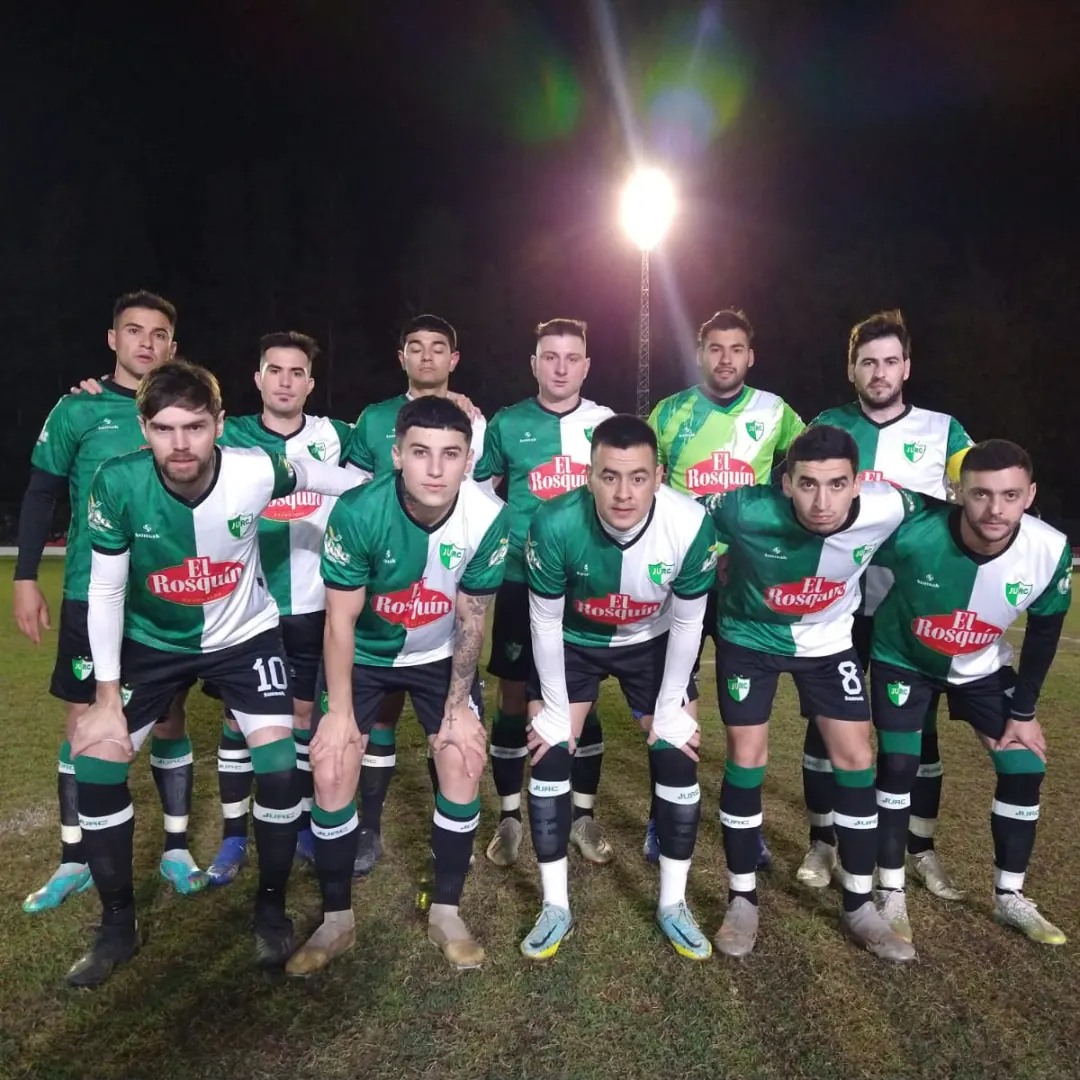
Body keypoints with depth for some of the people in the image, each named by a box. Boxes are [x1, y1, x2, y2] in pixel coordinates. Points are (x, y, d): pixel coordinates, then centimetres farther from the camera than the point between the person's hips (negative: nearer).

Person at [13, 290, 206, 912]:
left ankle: (177, 850, 21)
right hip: (91, 592, -1)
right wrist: (26, 579, -2)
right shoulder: (78, 410, -1)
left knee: (169, 717, 8)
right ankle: (75, 861, 20)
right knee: (83, 719, 5)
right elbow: (41, 496, 3)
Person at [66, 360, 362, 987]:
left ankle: (272, 909, 14)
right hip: (153, 642, 1)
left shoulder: (256, 472, -27)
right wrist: (107, 696, -14)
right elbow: (106, 591, -15)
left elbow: (359, 485, -7)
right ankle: (119, 924, 17)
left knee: (280, 764, -12)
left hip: (245, 635, -1)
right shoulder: (119, 484, -25)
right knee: (97, 762, -6)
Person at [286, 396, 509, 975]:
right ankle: (336, 920, 12)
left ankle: (446, 913, 12)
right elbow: (341, 619, -19)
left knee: (465, 762, -9)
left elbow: (470, 619, -13)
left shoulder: (488, 518, -26)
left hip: (441, 655, 1)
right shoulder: (358, 512, -31)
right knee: (331, 770, -9)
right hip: (362, 653, -1)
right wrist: (339, 710, -16)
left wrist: (458, 705, -10)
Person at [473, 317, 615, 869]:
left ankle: (584, 816, 25)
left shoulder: (606, 424, 3)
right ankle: (509, 818, 22)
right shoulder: (507, 424, 1)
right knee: (513, 699, 6)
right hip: (520, 581, 0)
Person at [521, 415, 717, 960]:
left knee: (677, 757, -2)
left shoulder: (692, 526, -32)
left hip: (654, 643, 1)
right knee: (549, 756, -5)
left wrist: (671, 707, -10)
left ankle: (673, 903, 17)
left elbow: (687, 621, -16)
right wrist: (555, 708, -12)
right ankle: (555, 906, 12)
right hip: (571, 641, 0)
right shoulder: (555, 524, -35)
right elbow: (545, 621, -19)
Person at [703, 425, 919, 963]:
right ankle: (742, 901, 16)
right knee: (746, 757, -2)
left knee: (856, 758, 1)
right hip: (750, 637, -2)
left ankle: (859, 907, 19)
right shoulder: (745, 511, -36)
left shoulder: (887, 509, -28)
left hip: (829, 640, 2)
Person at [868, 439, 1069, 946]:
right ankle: (891, 894, 9)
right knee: (898, 766, -8)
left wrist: (1023, 710, -3)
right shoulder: (913, 535, -37)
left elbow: (1044, 631, -8)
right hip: (903, 659, -3)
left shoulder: (1050, 551, -27)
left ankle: (1009, 896, 20)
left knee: (1025, 768, 1)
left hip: (981, 667, 3)